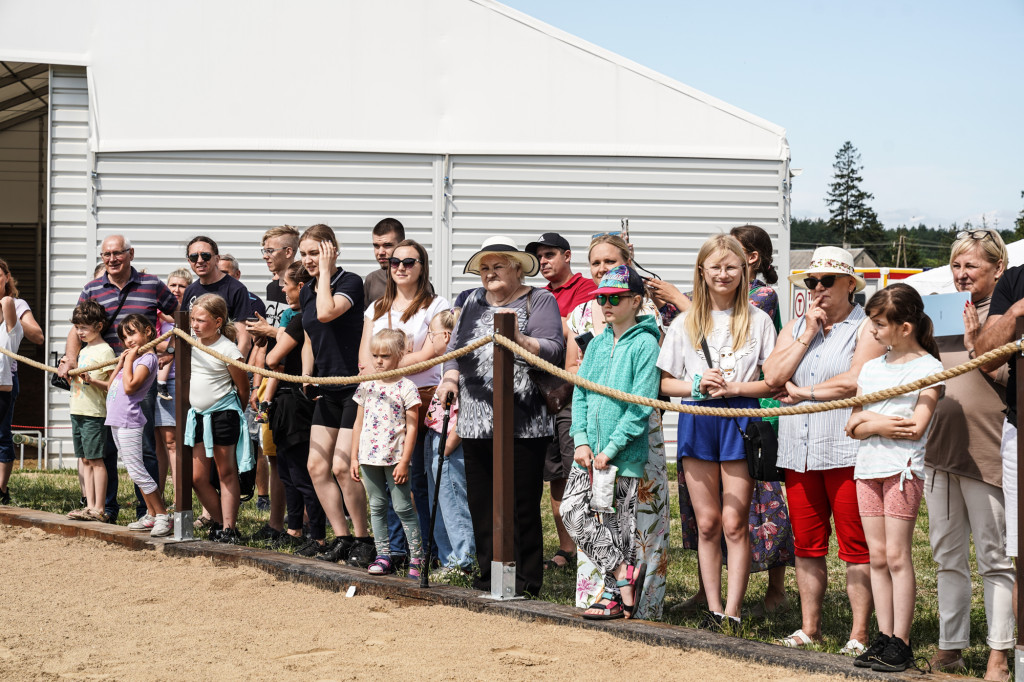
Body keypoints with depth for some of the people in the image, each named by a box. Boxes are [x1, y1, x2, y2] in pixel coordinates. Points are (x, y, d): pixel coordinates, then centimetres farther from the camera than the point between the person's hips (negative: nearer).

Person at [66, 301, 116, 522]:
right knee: (85, 460, 9)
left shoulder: (105, 351, -9)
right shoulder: (83, 350, 18)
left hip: (94, 414, -9)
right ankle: (90, 506, 13)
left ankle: (99, 509, -5)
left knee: (96, 459, -7)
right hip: (77, 411, 9)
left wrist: (91, 380, -25)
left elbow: (113, 385, -13)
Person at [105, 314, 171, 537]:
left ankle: (163, 516, -9)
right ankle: (151, 515, 15)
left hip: (129, 422, -10)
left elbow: (129, 387, -21)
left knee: (136, 471, -11)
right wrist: (120, 363, 8)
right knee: (134, 470, 11)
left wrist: (129, 360, -12)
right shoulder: (131, 357, 19)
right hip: (116, 420, 10)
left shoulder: (147, 358, -9)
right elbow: (111, 386, 17)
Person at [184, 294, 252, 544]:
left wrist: (233, 412, 4)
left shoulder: (228, 350, -15)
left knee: (226, 473, 2)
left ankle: (228, 528, 6)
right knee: (197, 477, 5)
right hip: (198, 416, 7)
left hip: (223, 416, -7)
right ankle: (219, 522, 18)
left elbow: (243, 388, -6)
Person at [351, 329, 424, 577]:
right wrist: (354, 458, 10)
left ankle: (417, 557, 2)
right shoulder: (367, 386, 9)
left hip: (395, 457, -5)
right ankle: (383, 556, 13)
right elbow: (358, 423, 14)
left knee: (403, 507, -4)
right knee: (376, 506, 8)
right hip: (369, 456, 5)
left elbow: (411, 428, -7)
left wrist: (404, 462, -12)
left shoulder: (406, 388, -5)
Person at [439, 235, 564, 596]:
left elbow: (554, 349, -10)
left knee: (522, 503, -3)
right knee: (480, 500, 8)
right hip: (477, 421, 6)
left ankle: (525, 579, 5)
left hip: (523, 423, -6)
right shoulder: (474, 302, 19)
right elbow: (456, 346, 19)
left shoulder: (539, 300, 2)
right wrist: (451, 376, 1)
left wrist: (521, 340, -27)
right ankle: (490, 572, 18)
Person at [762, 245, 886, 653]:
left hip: (846, 450, -5)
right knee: (807, 545, 10)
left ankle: (859, 634, 0)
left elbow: (855, 381, -14)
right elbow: (772, 377, 4)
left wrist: (803, 392, -5)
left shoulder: (866, 328, 0)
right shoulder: (795, 327, 17)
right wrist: (807, 335, -1)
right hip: (798, 451, 6)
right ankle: (809, 628, 18)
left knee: (855, 546, -4)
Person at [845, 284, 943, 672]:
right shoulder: (871, 368, 15)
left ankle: (901, 644, -2)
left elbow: (916, 428, -13)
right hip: (868, 468, 6)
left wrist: (869, 421, -7)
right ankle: (884, 637, 11)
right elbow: (853, 427, 10)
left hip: (903, 468, -6)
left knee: (897, 555, -6)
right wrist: (879, 425, -9)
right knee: (877, 556, 6)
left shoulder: (929, 368, -4)